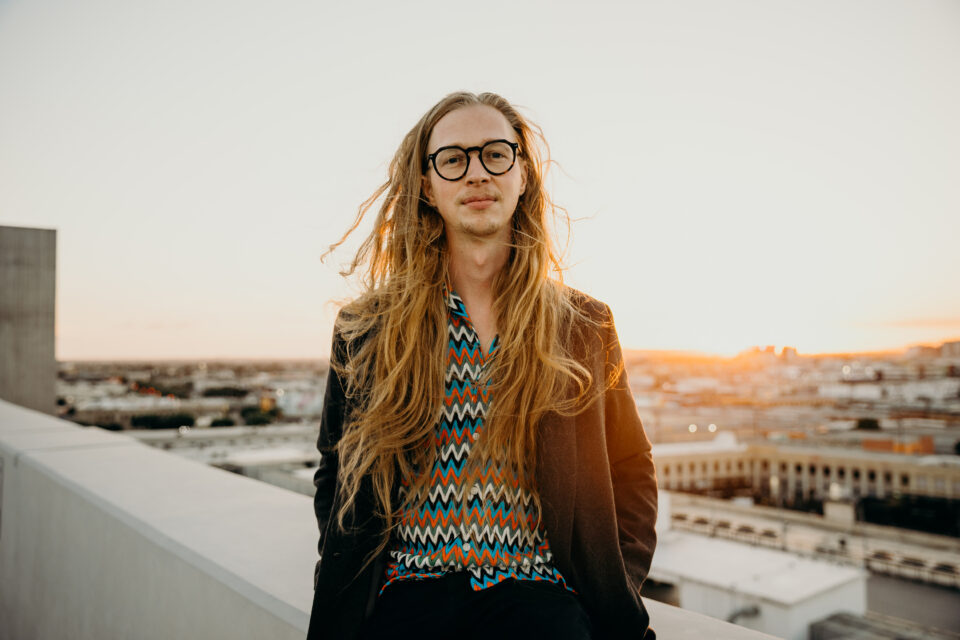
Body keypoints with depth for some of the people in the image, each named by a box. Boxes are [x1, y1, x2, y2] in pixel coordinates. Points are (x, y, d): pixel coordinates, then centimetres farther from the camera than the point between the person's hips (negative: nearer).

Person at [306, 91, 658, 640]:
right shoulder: (367, 328, 5)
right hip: (406, 592, 0)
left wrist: (610, 595, 0)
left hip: (535, 591, 1)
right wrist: (342, 590, 0)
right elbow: (335, 474, 13)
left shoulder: (583, 327, 5)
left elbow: (631, 473, 12)